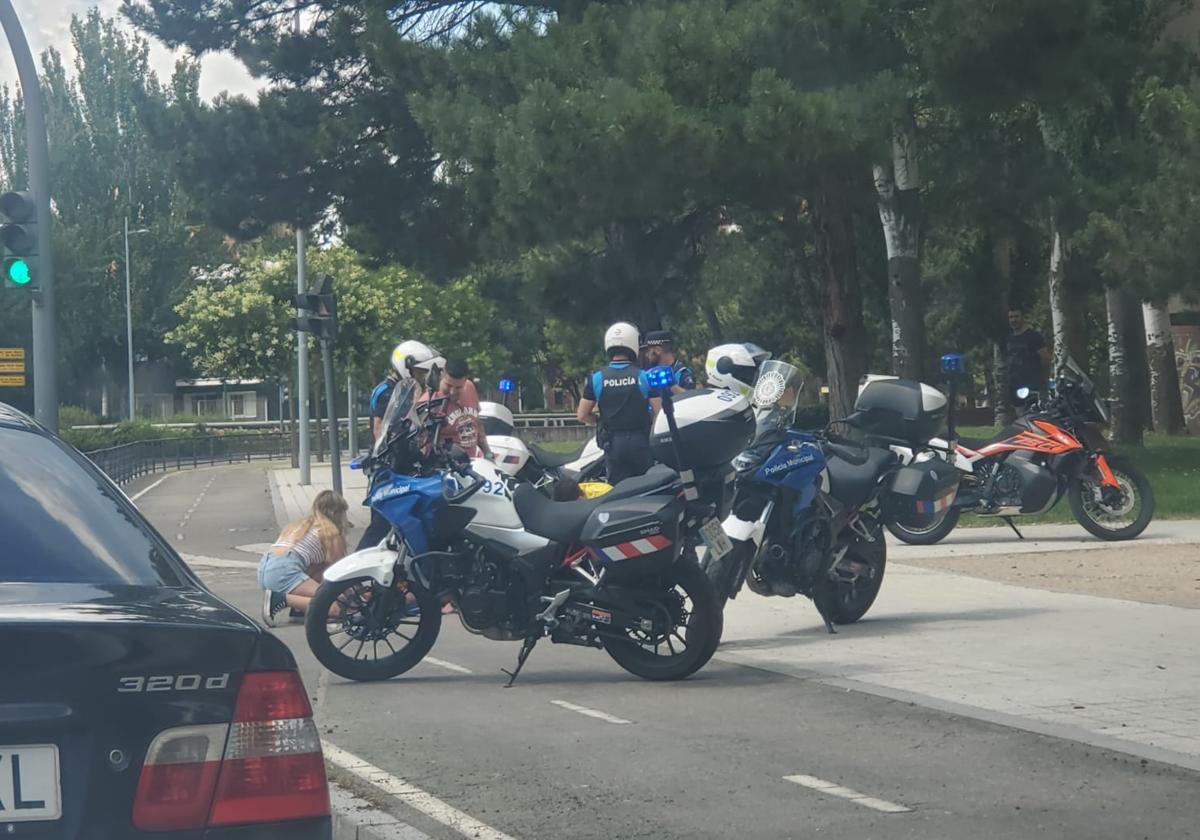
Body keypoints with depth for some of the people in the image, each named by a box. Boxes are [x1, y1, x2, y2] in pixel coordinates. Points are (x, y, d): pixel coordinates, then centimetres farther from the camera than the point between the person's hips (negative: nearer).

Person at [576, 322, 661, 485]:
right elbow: (658, 412, -8)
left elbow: (582, 416, 1)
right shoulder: (644, 376, -5)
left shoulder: (596, 378, -1)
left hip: (613, 444, 1)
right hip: (641, 441, -1)